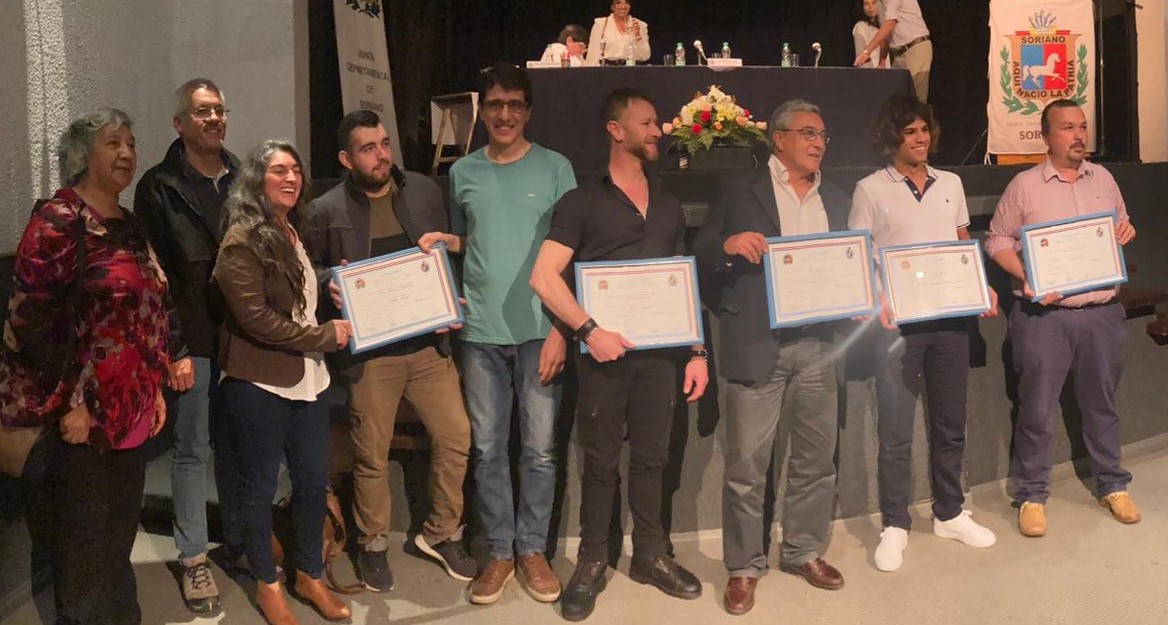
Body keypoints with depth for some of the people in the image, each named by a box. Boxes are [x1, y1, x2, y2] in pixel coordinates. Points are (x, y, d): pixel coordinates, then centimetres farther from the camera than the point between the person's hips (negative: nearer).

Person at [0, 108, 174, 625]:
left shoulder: (130, 226, 13)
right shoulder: (57, 220, -11)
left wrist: (155, 388, 16)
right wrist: (67, 404, -17)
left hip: (131, 411, 7)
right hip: (82, 414, -7)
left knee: (121, 534, 17)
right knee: (85, 542, 4)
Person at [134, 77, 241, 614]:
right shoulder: (160, 187, -3)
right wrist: (172, 349, -12)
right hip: (191, 343, -4)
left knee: (235, 444, 13)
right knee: (192, 449, 5)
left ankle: (239, 541, 27)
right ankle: (193, 559, 17)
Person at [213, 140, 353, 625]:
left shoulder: (295, 232, 12)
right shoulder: (242, 240, -13)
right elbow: (256, 319, -20)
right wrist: (325, 337, -15)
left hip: (307, 377, 7)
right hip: (259, 382, -7)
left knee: (313, 479, 12)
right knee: (261, 485, 8)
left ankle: (309, 576, 29)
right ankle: (267, 584, 24)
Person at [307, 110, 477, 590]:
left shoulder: (424, 191, 6)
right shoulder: (326, 211, -3)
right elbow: (308, 270, 4)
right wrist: (332, 283, -17)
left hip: (428, 342, 3)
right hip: (369, 351, -3)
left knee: (455, 437, 5)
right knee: (372, 455, 7)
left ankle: (441, 533, 26)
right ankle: (373, 545, 29)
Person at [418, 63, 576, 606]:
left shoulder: (554, 167, 1)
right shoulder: (463, 173, 10)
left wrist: (561, 327, -8)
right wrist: (444, 242, -1)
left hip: (538, 329, -2)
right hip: (481, 331, 2)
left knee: (539, 447, 3)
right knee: (488, 448, 7)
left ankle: (532, 549, 18)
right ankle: (498, 551, 19)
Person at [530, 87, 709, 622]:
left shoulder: (668, 205, 15)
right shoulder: (582, 202, -1)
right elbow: (544, 277, -8)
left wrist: (698, 350, 8)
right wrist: (589, 330, -17)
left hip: (660, 350, 4)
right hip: (604, 351, -4)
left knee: (651, 457, 10)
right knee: (600, 461, 5)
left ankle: (651, 555, 24)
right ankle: (591, 561, 18)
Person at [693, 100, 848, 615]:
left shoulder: (836, 200, 16)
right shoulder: (738, 192, 3)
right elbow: (700, 259, 1)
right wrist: (729, 245, -19)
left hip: (817, 344, 5)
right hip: (757, 346, -4)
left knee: (817, 459, 12)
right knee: (747, 463, 1)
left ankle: (804, 551, 29)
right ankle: (744, 566, 15)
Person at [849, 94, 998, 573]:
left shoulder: (951, 184, 11)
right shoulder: (870, 190, -3)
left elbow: (964, 248, 18)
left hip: (952, 317, 5)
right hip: (899, 321, -4)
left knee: (950, 422, 14)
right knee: (895, 430, 2)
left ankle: (949, 514, 29)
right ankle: (895, 525, 13)